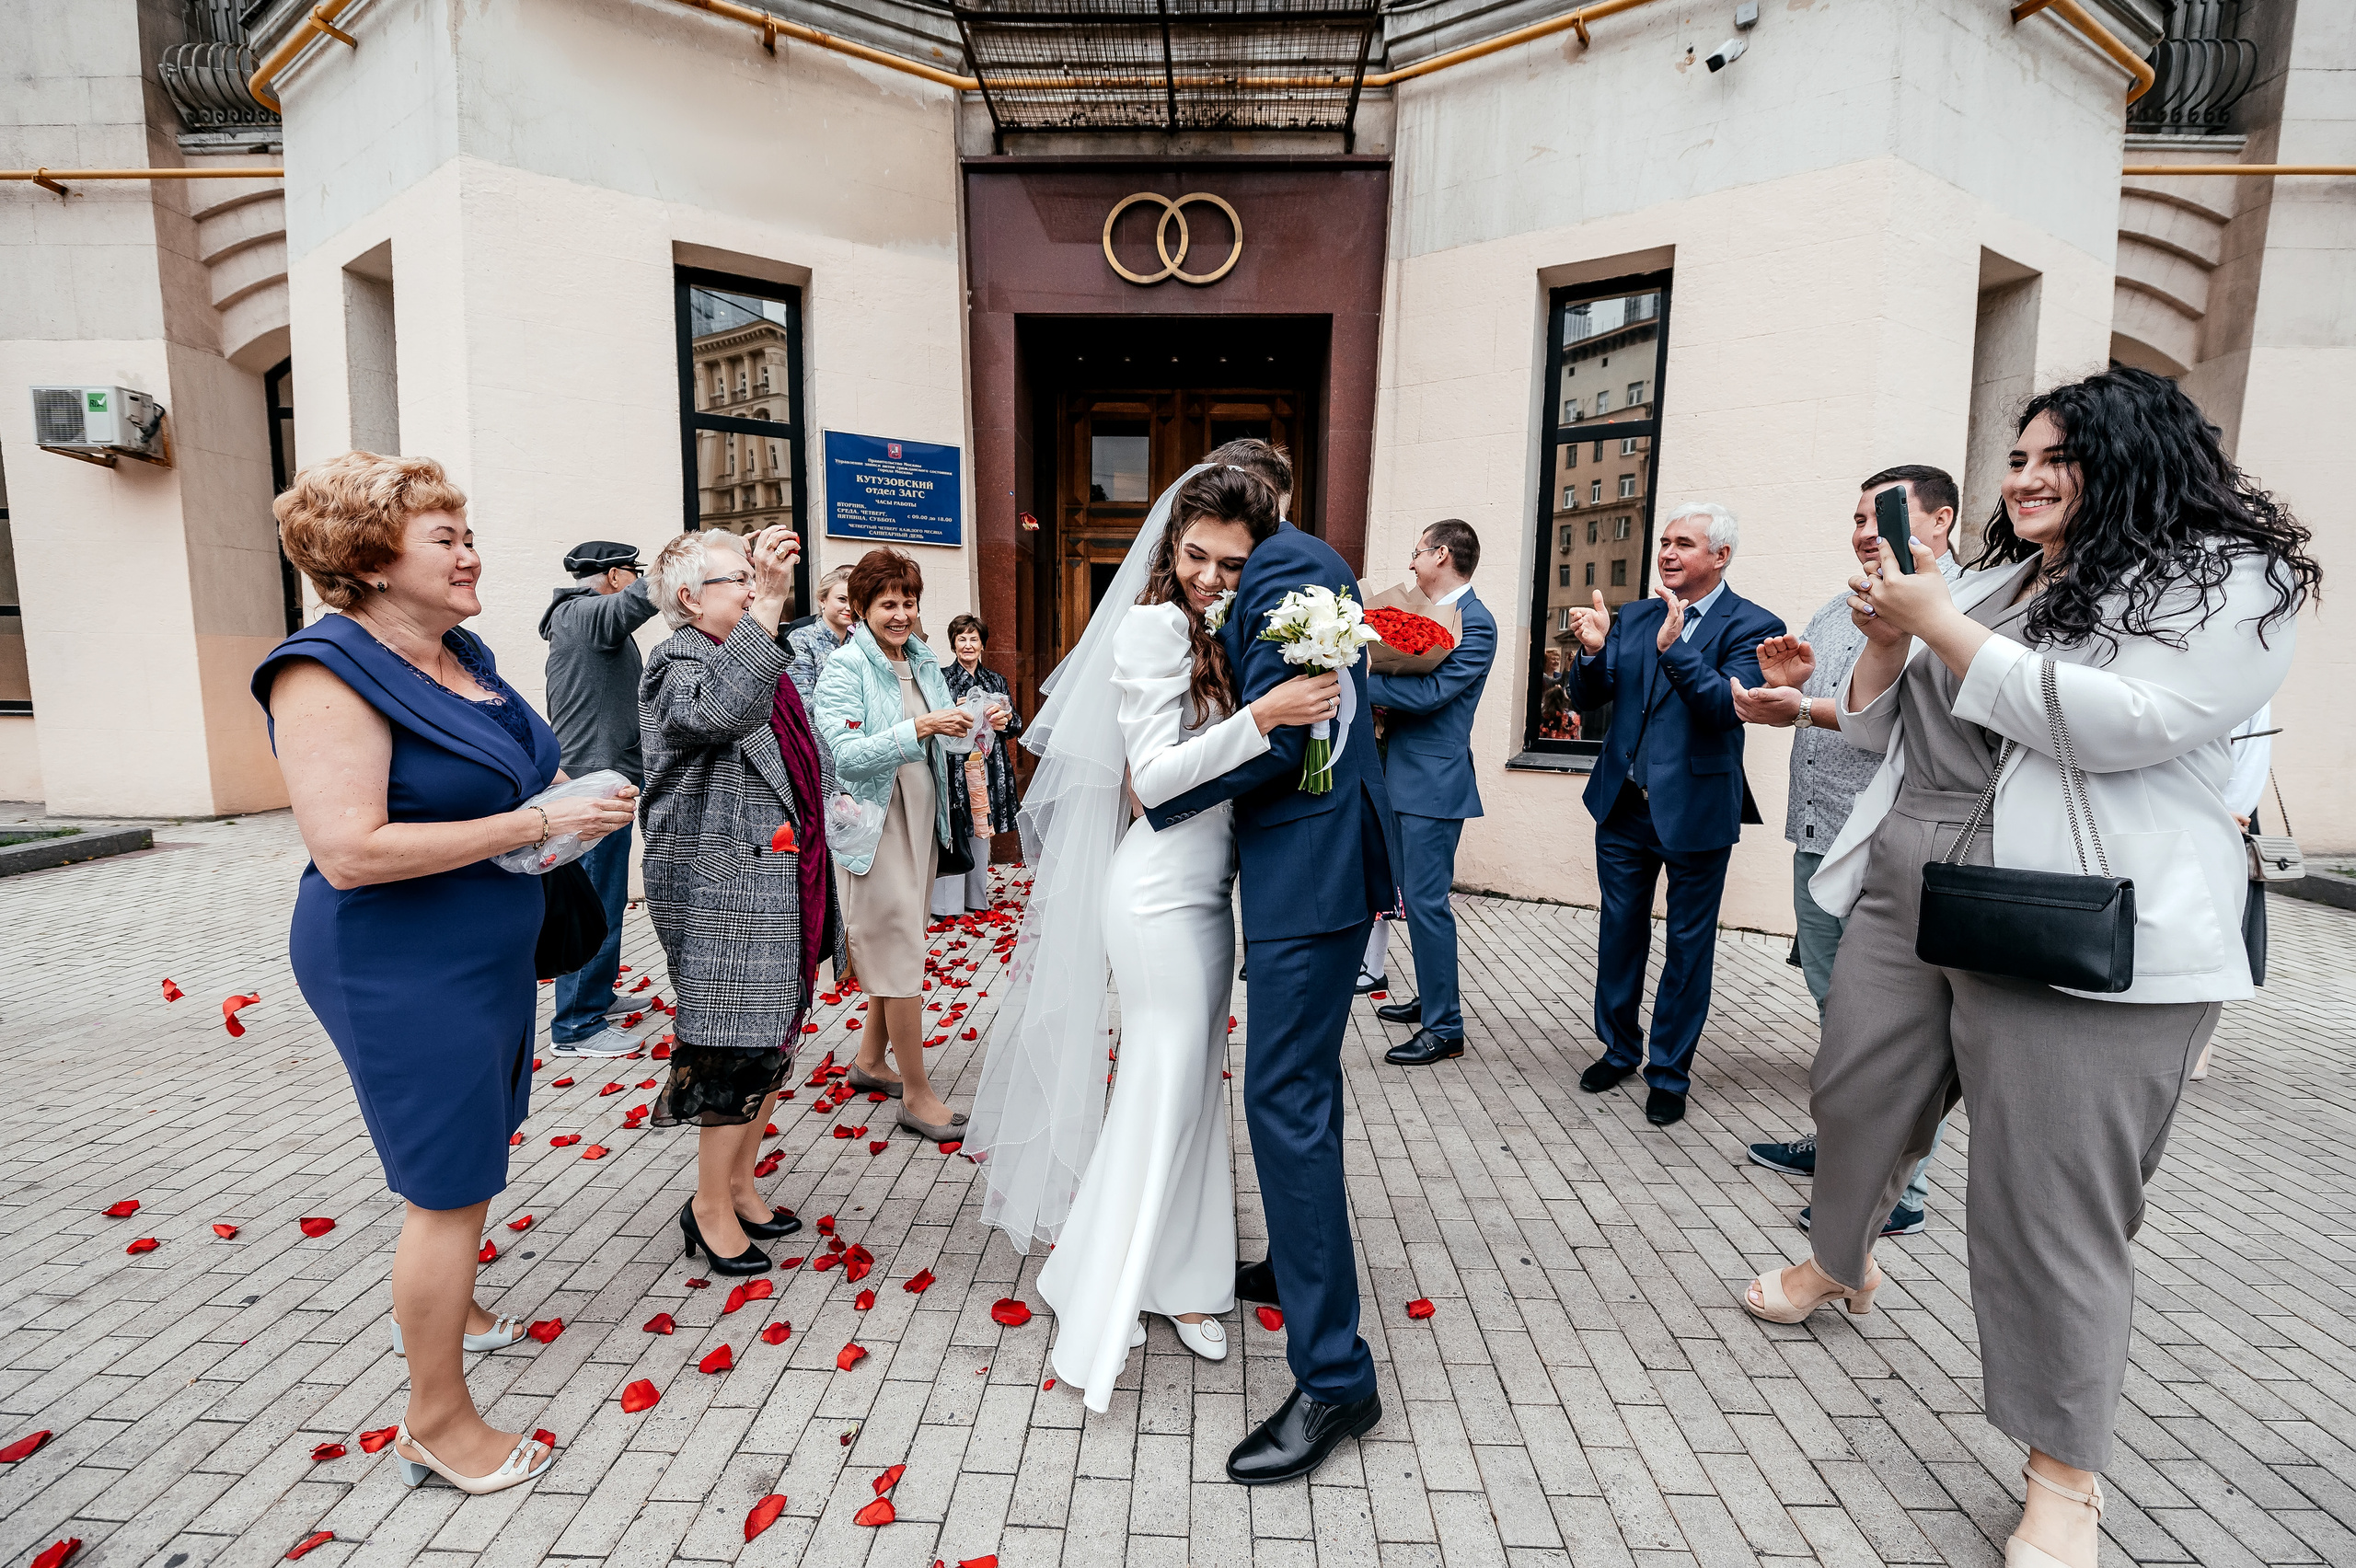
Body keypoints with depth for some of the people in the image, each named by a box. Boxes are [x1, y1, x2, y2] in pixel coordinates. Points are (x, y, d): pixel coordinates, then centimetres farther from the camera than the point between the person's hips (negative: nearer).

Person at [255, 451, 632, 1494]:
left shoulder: (464, 653, 7)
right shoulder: (329, 671, -19)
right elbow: (350, 852, -28)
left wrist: (567, 790, 1)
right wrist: (538, 822, -26)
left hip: (486, 951, 9)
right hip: (403, 968, -9)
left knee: (471, 1152, 24)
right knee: (450, 1188, 1)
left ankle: (437, 1310, 48)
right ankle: (437, 1425, 20)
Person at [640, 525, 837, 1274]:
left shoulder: (762, 658, 18)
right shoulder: (678, 663, -10)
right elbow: (722, 709, -36)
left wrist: (831, 806, 18)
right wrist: (768, 603, -39)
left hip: (781, 887, 9)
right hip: (722, 893, -9)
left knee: (771, 1040, 15)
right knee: (737, 1048, -3)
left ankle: (740, 1185, 29)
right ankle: (711, 1206, 14)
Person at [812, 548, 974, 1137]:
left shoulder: (924, 662, 10)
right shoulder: (844, 668, -10)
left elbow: (942, 742, 14)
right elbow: (846, 754, -22)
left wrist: (969, 726, -7)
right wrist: (918, 728, -31)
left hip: (921, 820, 7)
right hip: (874, 823, -7)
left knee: (898, 944, 16)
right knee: (901, 951, -6)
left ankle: (870, 1060, 33)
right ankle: (918, 1095, 2)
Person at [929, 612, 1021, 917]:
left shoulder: (996, 680, 13)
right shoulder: (941, 679, 2)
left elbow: (1015, 726, 11)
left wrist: (1005, 720, -10)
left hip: (986, 764, 4)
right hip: (953, 764, -4)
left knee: (981, 831, 10)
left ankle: (977, 896, 21)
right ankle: (945, 901, 3)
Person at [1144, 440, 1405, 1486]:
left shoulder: (1281, 569, -13)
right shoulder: (1301, 565, 19)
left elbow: (1272, 736, -21)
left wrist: (1155, 795, -10)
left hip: (1311, 871, -11)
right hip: (1315, 862, 11)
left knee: (1286, 1098, -9)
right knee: (1298, 1080, 21)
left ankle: (1334, 1378, 0)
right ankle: (1300, 1263, 40)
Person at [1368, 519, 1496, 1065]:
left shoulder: (1475, 623, -14)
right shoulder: (1426, 612, 14)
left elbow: (1429, 693, -23)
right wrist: (1376, 690, -2)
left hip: (1434, 780, -9)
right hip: (1404, 776, 9)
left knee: (1426, 901, -6)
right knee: (1418, 896, 18)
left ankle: (1444, 1028, 5)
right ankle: (1431, 998, 33)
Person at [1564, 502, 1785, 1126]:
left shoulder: (1751, 626, -8)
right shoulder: (1634, 616, 6)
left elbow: (1729, 707, -23)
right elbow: (1587, 697, 2)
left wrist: (1674, 648, -35)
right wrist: (1594, 651, -17)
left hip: (1695, 810, -4)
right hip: (1623, 804, 5)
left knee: (1688, 946, 8)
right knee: (1620, 932, 16)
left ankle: (1670, 1072, 24)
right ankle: (1618, 1050, 34)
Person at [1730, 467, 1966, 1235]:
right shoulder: (1837, 611, 17)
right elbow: (1805, 712, 24)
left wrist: (1807, 707, -27)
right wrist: (1789, 681, 3)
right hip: (1821, 838, 9)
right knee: (1838, 1007, 20)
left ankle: (1901, 1189, 13)